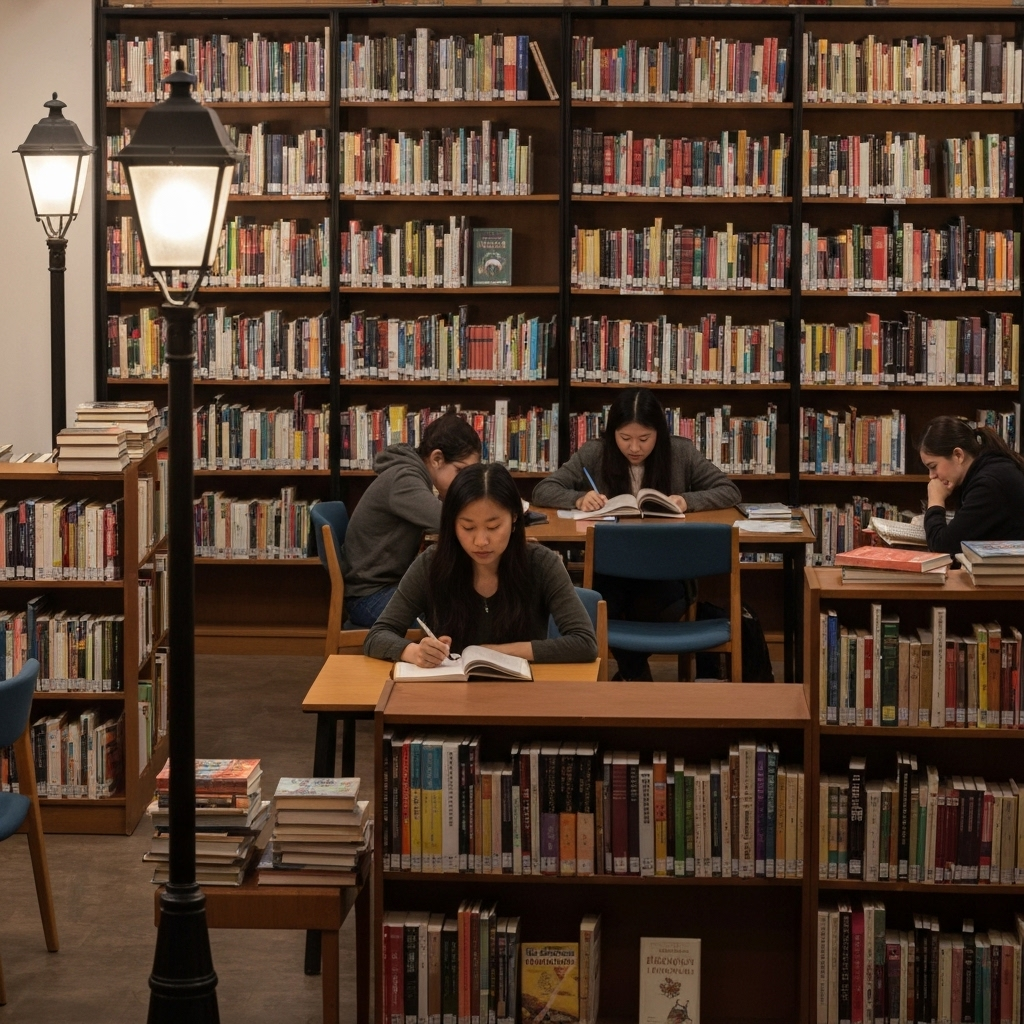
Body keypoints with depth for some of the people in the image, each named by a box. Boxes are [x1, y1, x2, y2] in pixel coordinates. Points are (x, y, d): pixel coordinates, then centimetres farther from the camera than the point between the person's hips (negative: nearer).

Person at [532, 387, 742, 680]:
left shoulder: (681, 453, 1)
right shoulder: (593, 455, 0)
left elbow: (729, 491, 0)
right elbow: (542, 491, 1)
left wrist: (688, 501, -19)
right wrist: (578, 499, -21)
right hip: (609, 570, 0)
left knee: (662, 609, -34)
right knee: (604, 608, -35)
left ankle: (632, 671, 2)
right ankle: (637, 673, -2)